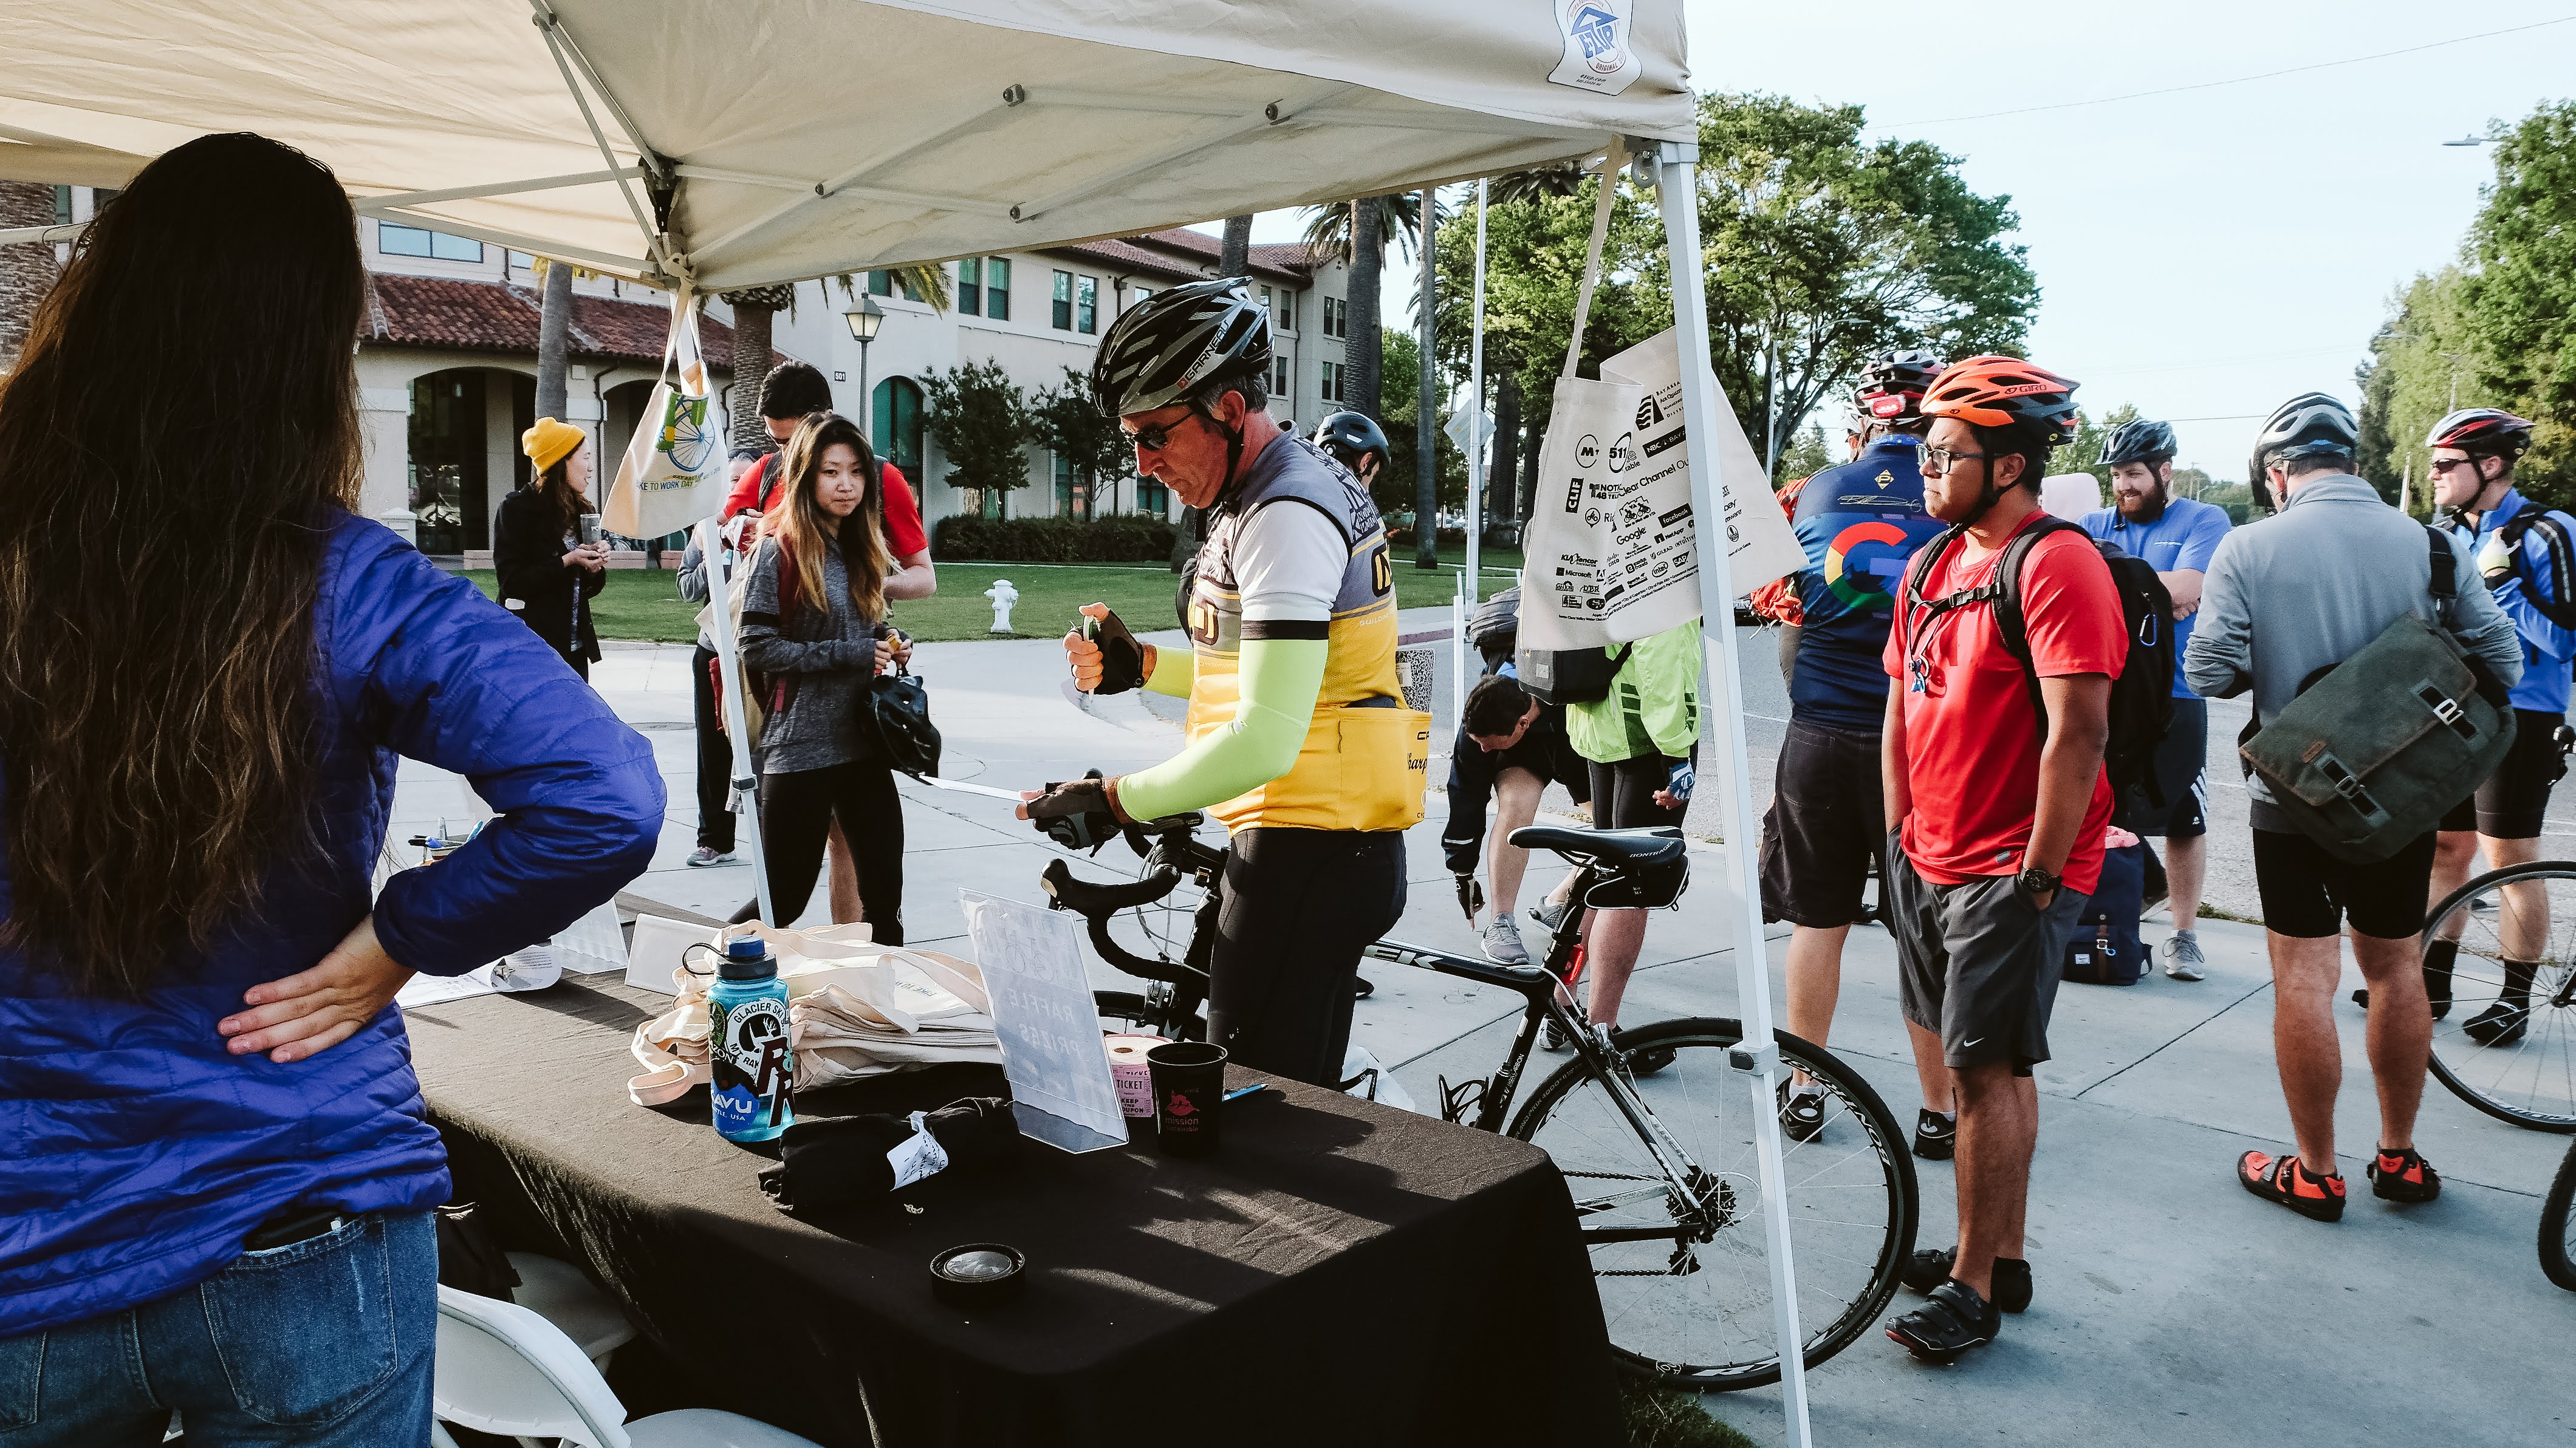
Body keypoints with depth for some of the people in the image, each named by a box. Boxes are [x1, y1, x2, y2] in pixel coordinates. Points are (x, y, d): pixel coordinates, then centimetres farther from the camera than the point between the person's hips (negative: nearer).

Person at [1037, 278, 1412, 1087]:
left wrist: (1117, 802, -21)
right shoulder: (1293, 486, 15)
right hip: (1321, 843, 11)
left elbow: (1265, 740, -27)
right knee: (1300, 1091, 18)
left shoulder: (1287, 516, -19)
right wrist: (1141, 668, 12)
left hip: (1310, 853, -11)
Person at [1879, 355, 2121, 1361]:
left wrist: (2036, 875, -19)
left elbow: (2078, 731, -21)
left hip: (2012, 871, -9)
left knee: (1985, 1071, -3)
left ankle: (1974, 1288, 9)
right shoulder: (1932, 565, 12)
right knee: (1979, 1065, 15)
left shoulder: (2057, 564, -16)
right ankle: (2001, 1258, 28)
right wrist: (1901, 833, 12)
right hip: (1930, 860, 9)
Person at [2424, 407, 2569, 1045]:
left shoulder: (2545, 535, -11)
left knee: (2510, 861, 0)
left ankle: (2516, 998, 11)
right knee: (2446, 849, 11)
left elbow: (2563, 640, -17)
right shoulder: (2453, 537, 11)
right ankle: (2432, 982, 20)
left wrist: (2502, 581, -22)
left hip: (2519, 722, -7)